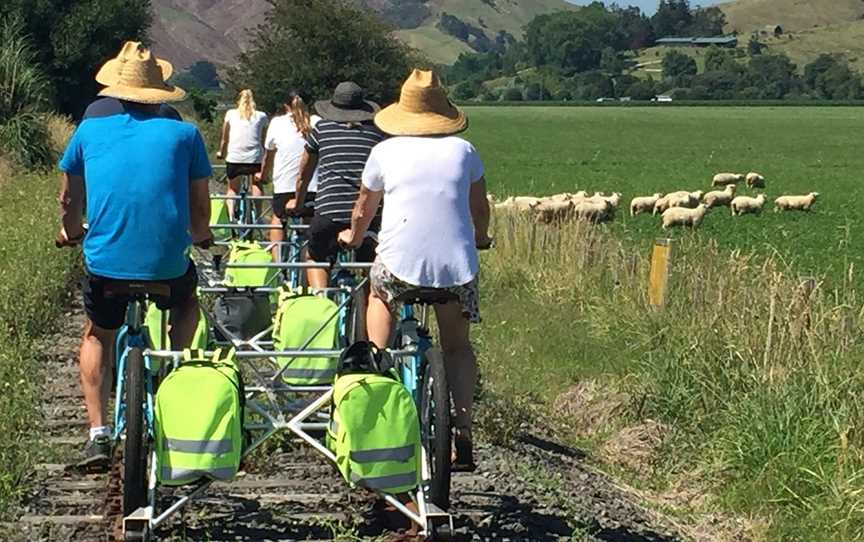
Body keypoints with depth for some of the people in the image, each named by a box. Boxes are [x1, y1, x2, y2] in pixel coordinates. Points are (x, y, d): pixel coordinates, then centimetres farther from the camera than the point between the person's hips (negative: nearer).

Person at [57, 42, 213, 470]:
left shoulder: (90, 131, 10)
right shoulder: (183, 134, 7)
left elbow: (69, 199, 23)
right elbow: (200, 209, 12)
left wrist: (71, 232, 43)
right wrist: (200, 236, 34)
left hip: (105, 264, 1)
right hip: (167, 267, 0)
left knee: (97, 337, 27)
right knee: (187, 302, 35)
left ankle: (98, 433, 15)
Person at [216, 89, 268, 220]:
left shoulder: (231, 114, 9)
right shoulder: (261, 116, 9)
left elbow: (225, 139, 14)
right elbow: (264, 140, 9)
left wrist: (221, 153, 30)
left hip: (234, 157, 0)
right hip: (255, 158, 0)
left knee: (232, 188, 15)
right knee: (257, 184, 23)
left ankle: (231, 217, -5)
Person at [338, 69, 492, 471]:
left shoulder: (386, 151, 8)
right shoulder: (463, 151, 10)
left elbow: (363, 210, 20)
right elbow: (480, 208, 21)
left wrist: (353, 237, 41)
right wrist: (480, 238, 42)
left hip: (400, 260, -1)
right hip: (456, 262, 1)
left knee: (379, 292, 31)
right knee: (457, 344, 15)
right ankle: (463, 432, 4)